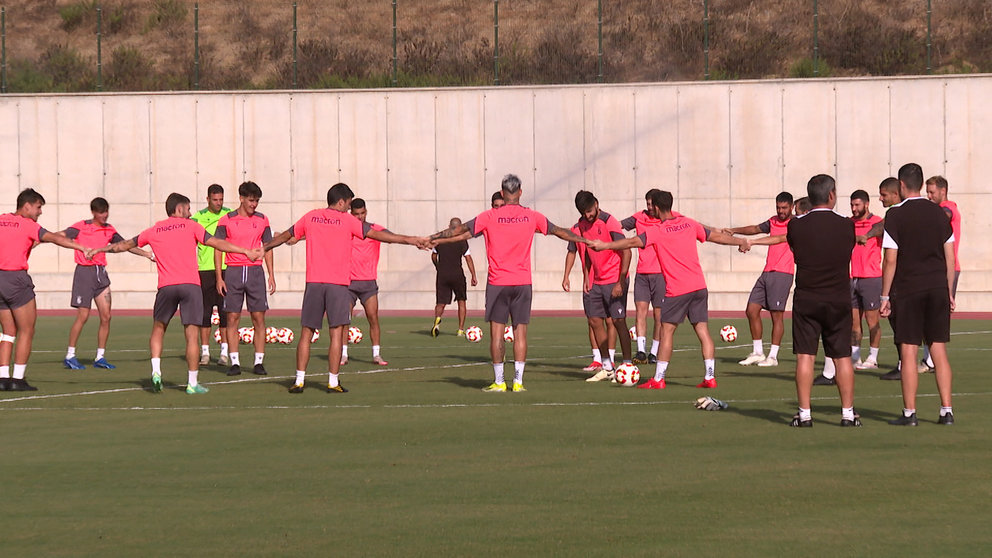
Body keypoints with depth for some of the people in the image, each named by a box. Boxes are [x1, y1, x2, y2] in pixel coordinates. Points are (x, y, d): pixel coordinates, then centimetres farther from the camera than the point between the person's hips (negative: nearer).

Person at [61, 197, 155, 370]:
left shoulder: (109, 230, 11)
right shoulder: (81, 227, -4)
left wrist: (148, 254, 17)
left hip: (101, 273, 5)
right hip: (84, 272, -5)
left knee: (106, 316, 0)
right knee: (83, 316, -8)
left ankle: (100, 357, 8)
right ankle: (70, 356, 3)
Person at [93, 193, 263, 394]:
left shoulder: (154, 231, 15)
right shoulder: (190, 226, 7)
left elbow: (125, 245, 26)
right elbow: (216, 243, 0)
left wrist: (99, 250, 41)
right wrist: (245, 251, 3)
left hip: (166, 287, 2)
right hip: (190, 285, -2)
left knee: (158, 329, 19)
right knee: (192, 336, 0)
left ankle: (156, 371, 2)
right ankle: (193, 383, 0)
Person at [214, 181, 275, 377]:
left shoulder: (262, 220, 8)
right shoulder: (226, 221, 1)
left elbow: (268, 248, 14)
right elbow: (217, 249, 2)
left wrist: (271, 275, 7)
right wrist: (219, 277, -4)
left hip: (255, 272, 2)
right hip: (233, 272, -2)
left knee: (259, 318, -1)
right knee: (232, 318, -1)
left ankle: (259, 362, 3)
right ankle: (235, 362, 3)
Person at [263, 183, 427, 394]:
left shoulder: (311, 217, 9)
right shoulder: (346, 220, -1)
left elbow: (286, 236, 23)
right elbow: (377, 234, -2)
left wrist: (265, 247, 41)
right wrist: (410, 240, 1)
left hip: (314, 282, 3)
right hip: (338, 284, -3)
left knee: (306, 333, 7)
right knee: (336, 334, -1)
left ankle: (299, 380, 5)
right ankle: (333, 382, -3)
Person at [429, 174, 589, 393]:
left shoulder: (490, 217, -4)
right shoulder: (531, 217, 3)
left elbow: (461, 231, 1)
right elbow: (559, 231, 15)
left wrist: (433, 239, 12)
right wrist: (584, 240, 30)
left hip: (497, 282, -2)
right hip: (523, 283, 2)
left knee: (497, 332, 2)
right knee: (520, 332, 4)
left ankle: (498, 381, 1)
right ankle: (518, 381, 3)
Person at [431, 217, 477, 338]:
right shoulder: (462, 241, -5)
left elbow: (433, 256, 15)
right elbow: (468, 259, -7)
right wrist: (474, 276, -3)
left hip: (442, 275, 2)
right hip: (457, 274, -2)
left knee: (441, 303, 6)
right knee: (461, 301, 16)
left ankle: (437, 319, -28)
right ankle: (461, 330, 13)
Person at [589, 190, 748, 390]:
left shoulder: (657, 232, -7)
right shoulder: (688, 224, 9)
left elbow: (632, 242, -9)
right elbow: (716, 236, 17)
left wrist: (605, 245, 1)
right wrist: (740, 241, 32)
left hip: (676, 290, -5)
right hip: (698, 285, 5)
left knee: (667, 331, 1)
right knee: (703, 330, 6)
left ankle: (658, 379, 1)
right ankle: (710, 377, 3)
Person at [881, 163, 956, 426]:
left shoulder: (896, 215, -6)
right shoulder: (939, 213, 7)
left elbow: (890, 260, -8)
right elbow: (950, 258, 8)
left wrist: (885, 296, -2)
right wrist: (949, 293, 16)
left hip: (907, 290, -4)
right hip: (937, 287, 4)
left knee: (908, 351, -1)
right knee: (939, 350, 6)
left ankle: (909, 412, -1)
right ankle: (946, 410, 3)